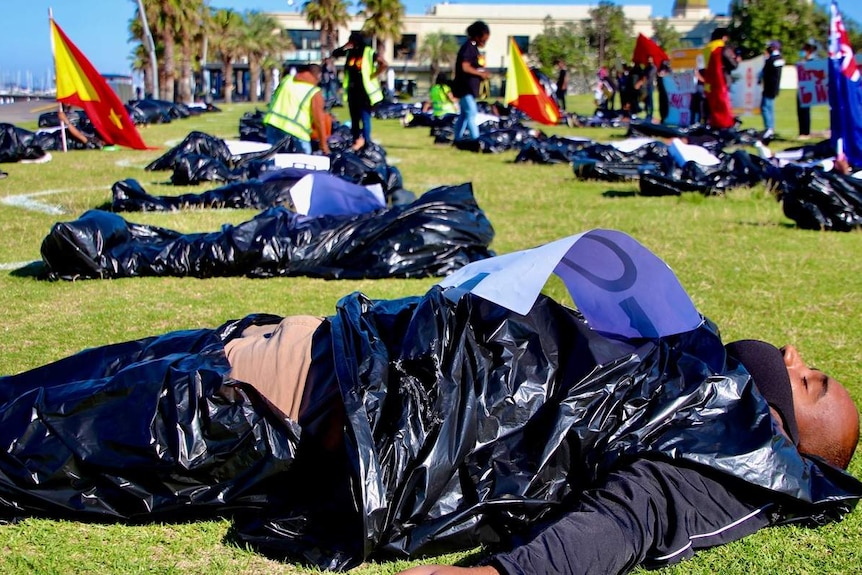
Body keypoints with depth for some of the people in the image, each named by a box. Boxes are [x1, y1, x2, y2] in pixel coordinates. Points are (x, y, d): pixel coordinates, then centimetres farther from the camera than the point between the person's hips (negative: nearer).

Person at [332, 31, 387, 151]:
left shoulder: (369, 53, -10)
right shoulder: (349, 52, 8)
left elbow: (384, 65, -17)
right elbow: (334, 54, 13)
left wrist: (372, 76, -14)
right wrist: (345, 47, -3)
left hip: (365, 90, -7)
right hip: (352, 90, 7)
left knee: (365, 118, -8)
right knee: (354, 118, 14)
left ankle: (366, 143, -4)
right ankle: (356, 140, 24)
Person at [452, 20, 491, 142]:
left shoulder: (474, 48, 15)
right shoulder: (468, 47, -15)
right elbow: (465, 67, -24)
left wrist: (483, 73, 7)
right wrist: (481, 74, -14)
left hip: (470, 88, 10)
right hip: (465, 87, -10)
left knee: (464, 114, 14)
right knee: (472, 113, -16)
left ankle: (457, 140, 20)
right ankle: (476, 140, -21)